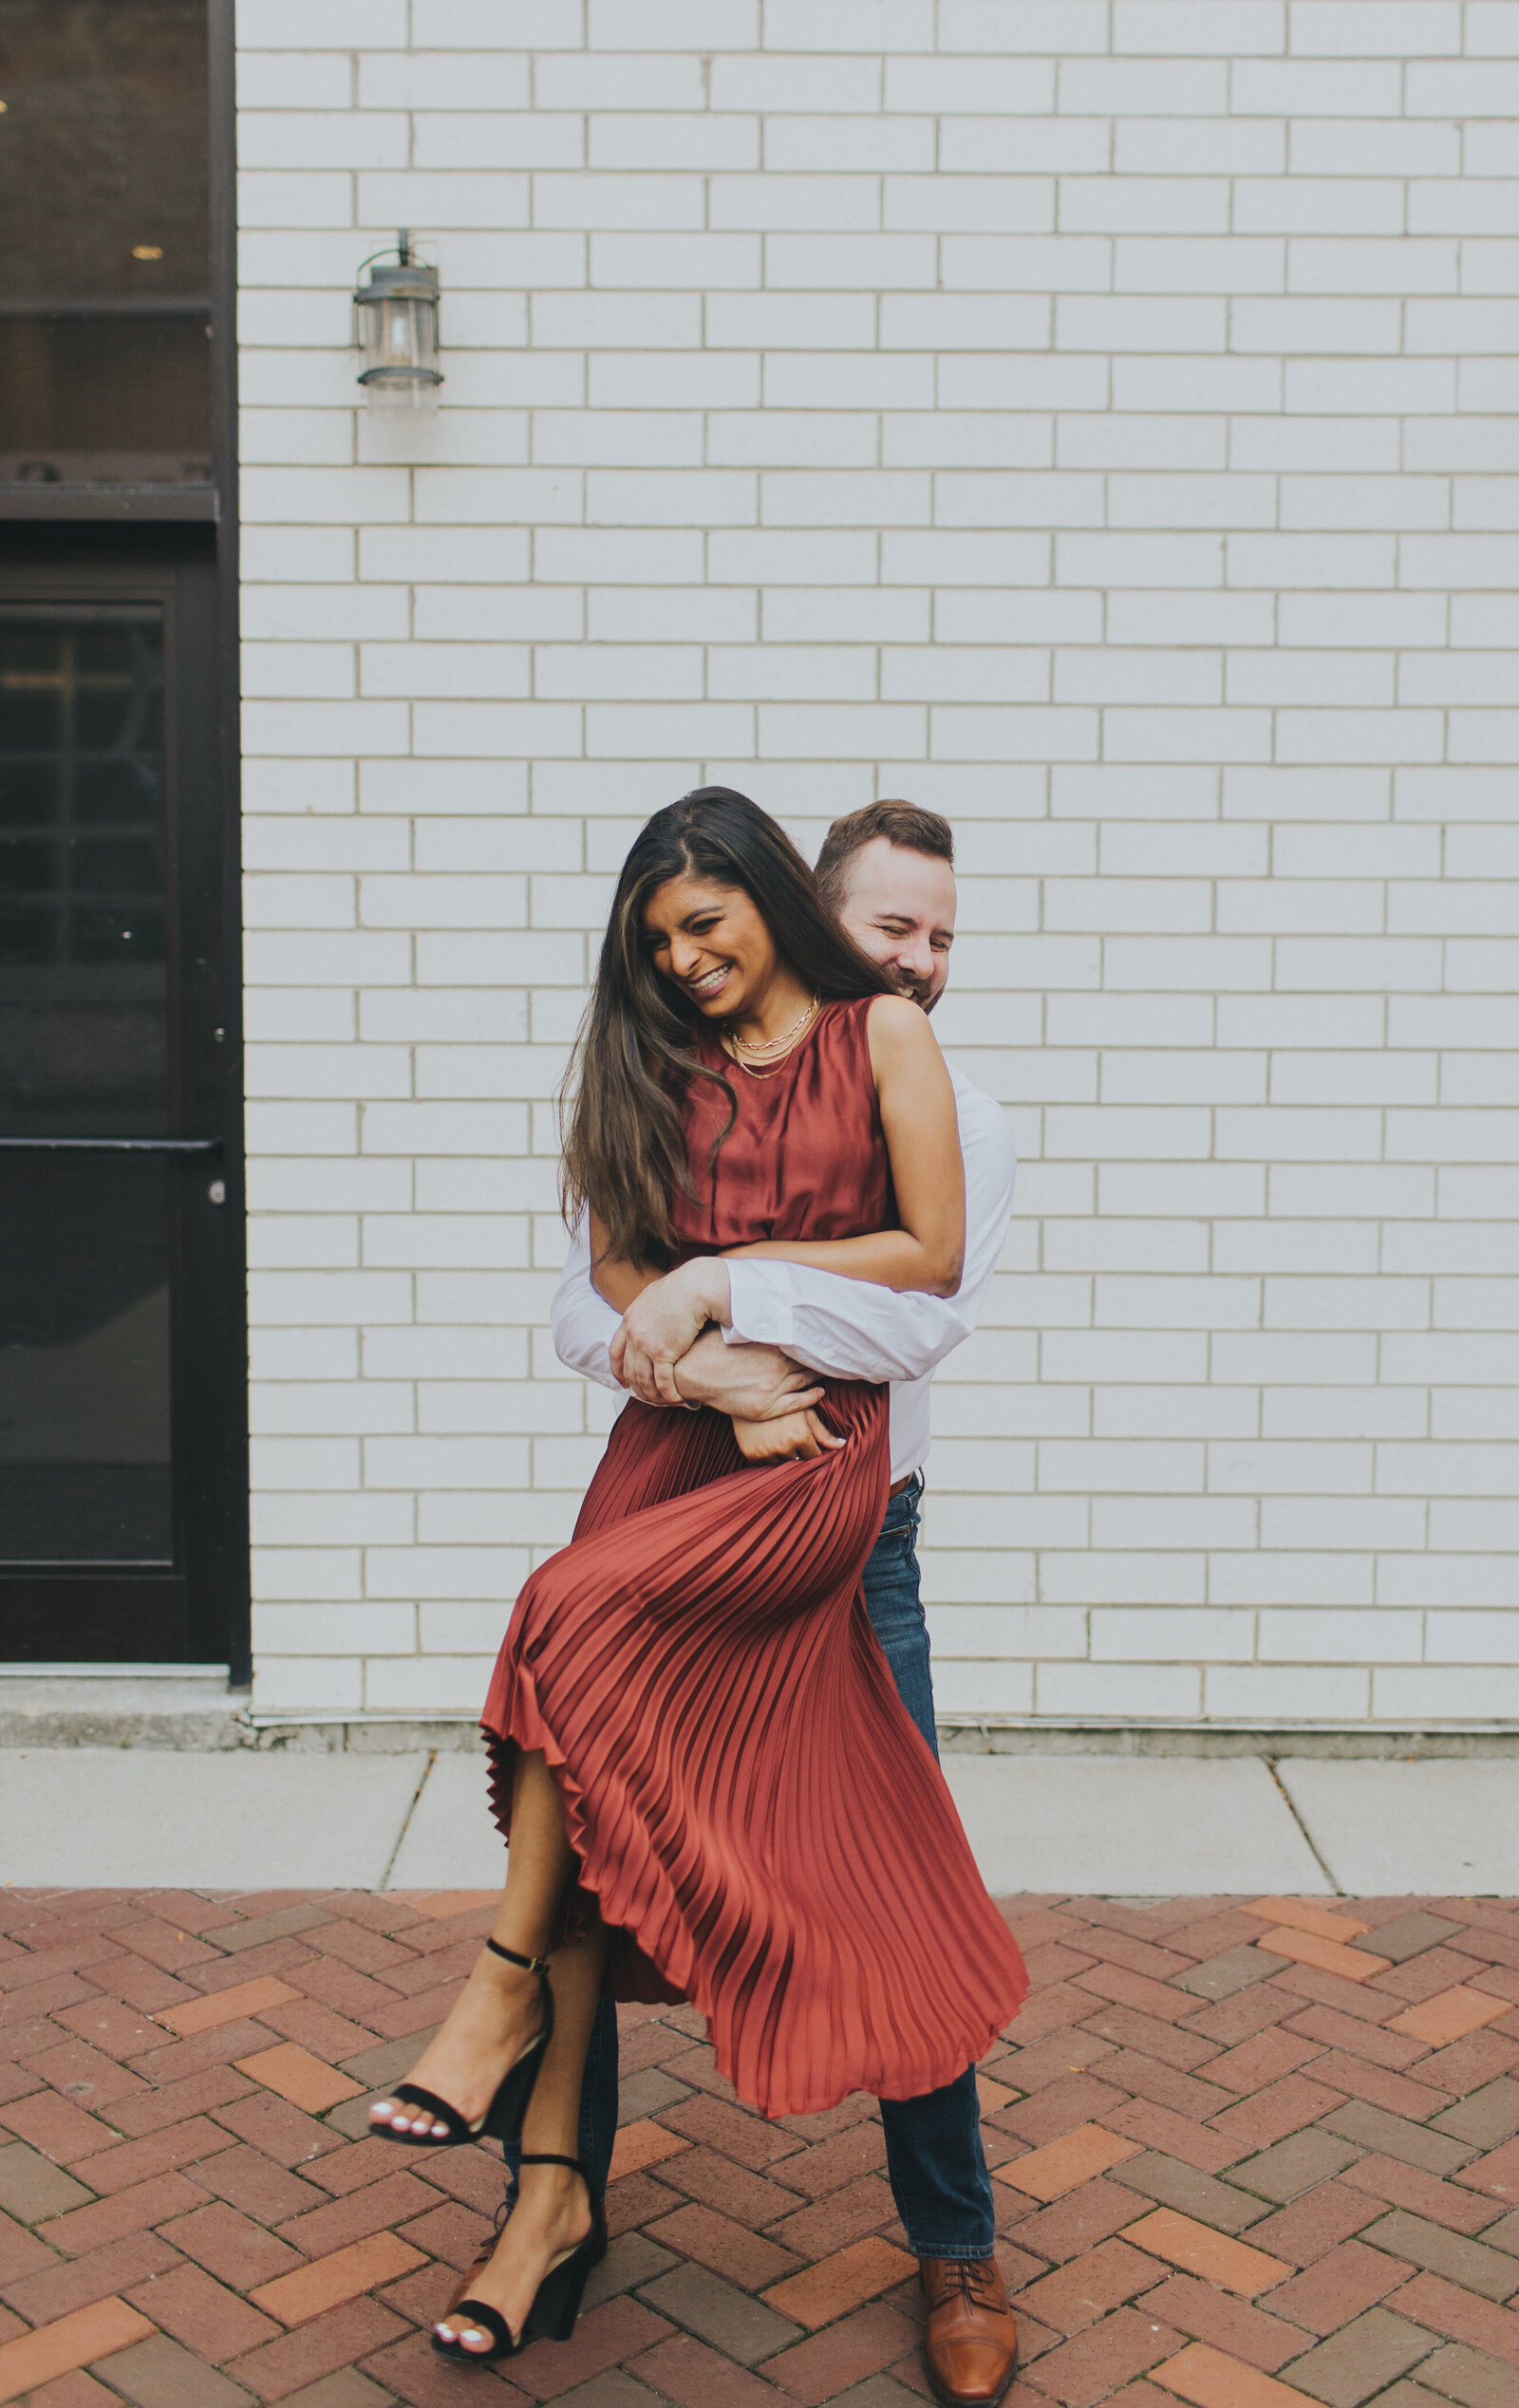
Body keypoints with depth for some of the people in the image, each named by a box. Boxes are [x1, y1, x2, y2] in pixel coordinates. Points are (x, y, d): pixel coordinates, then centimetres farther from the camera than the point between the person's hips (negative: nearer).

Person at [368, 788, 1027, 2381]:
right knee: (601, 1771, -8)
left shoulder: (883, 1035, 4)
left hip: (824, 1447, -4)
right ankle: (554, 2181, -2)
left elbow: (934, 1256, -2)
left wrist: (731, 1275, -5)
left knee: (576, 1615, -26)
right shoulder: (659, 1063, 16)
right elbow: (617, 1263, 10)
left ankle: (506, 1991, -9)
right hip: (680, 1430, 4)